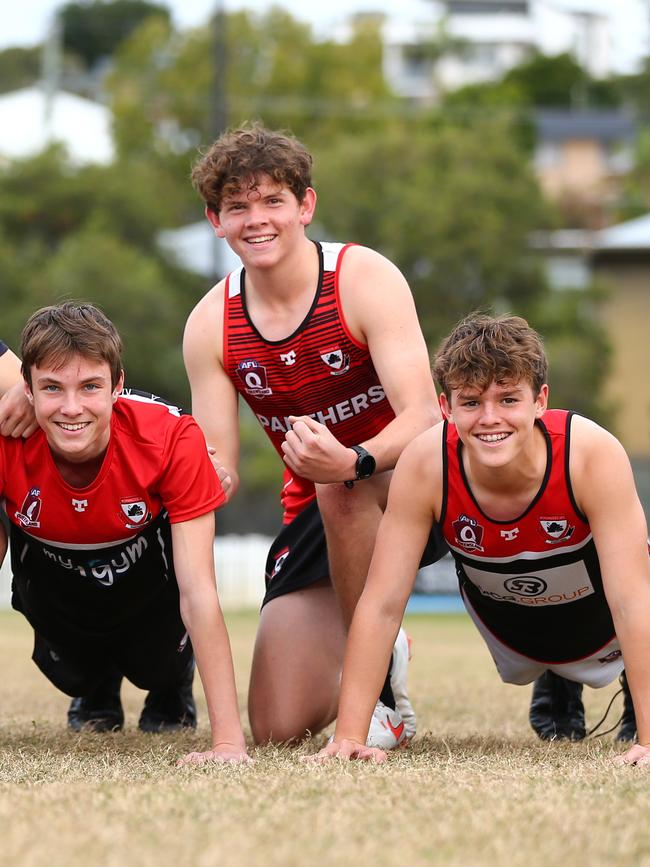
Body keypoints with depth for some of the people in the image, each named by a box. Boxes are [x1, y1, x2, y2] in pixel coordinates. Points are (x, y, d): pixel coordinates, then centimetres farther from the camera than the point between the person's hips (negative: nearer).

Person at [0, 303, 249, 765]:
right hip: (54, 584, 1)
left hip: (146, 582, -1)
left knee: (159, 669, -14)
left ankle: (174, 681, 22)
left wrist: (228, 740, -40)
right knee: (73, 674, -12)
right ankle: (95, 689, 24)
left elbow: (198, 590, -35)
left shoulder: (170, 440, -35)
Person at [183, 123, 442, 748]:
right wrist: (209, 479, -29)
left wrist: (353, 462, -47)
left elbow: (423, 415, -26)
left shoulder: (365, 278, -16)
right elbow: (219, 466, -3)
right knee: (277, 727, -8)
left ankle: (381, 693, -21)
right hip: (313, 510, 4)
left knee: (339, 488, -40)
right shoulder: (211, 324, -4)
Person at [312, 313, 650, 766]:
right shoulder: (425, 466, -34)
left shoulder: (593, 455, -39)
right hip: (505, 628, 2)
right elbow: (382, 604, -30)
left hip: (597, 624, -2)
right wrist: (349, 737, -36)